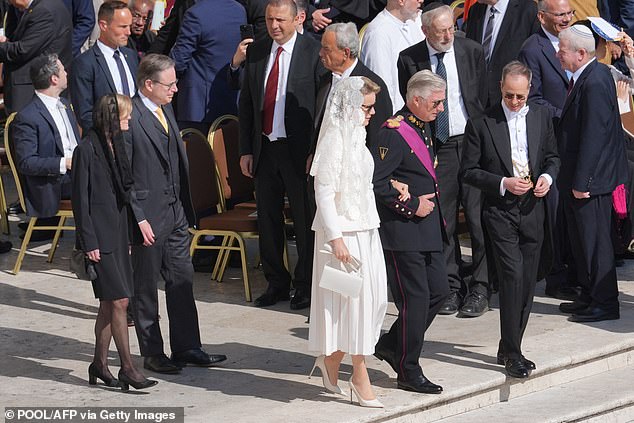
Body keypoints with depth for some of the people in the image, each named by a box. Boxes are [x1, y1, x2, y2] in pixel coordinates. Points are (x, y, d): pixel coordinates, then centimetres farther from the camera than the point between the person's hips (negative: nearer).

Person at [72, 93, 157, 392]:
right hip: (100, 235, -8)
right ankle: (127, 368, -5)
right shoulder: (86, 150, -13)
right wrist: (88, 241, -14)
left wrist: (128, 235, 16)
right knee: (119, 301, -9)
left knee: (109, 303, 11)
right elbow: (80, 199, -12)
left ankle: (100, 364, 19)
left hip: (117, 231, 8)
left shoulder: (116, 144, 11)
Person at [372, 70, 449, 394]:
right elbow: (374, 182, -23)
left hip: (427, 229, 9)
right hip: (402, 231, -9)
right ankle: (408, 372, 5)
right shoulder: (394, 134, -18)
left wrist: (429, 201, 13)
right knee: (415, 299, -5)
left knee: (438, 291, 9)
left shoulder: (422, 128, 13)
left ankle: (391, 344, 23)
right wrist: (411, 206, -17)